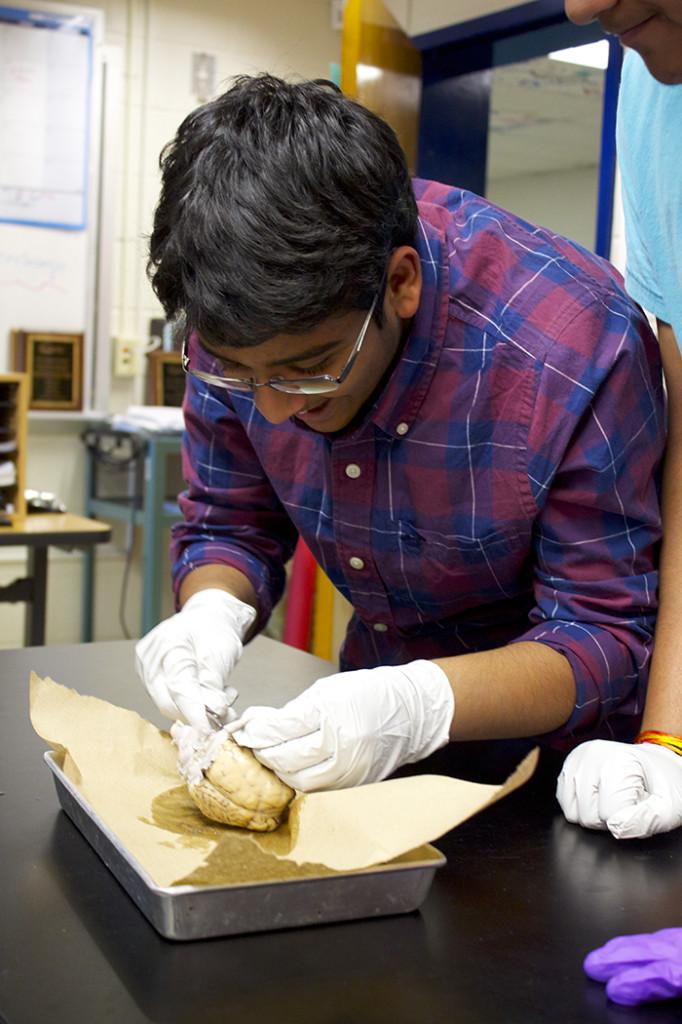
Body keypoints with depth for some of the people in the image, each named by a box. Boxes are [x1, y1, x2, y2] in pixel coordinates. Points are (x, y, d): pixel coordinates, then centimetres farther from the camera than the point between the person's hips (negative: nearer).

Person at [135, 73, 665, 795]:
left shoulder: (580, 349, -30)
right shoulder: (238, 325, -15)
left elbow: (606, 633, -22)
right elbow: (229, 525, -1)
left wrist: (418, 707, -39)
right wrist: (212, 613, -24)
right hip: (380, 669, 4)